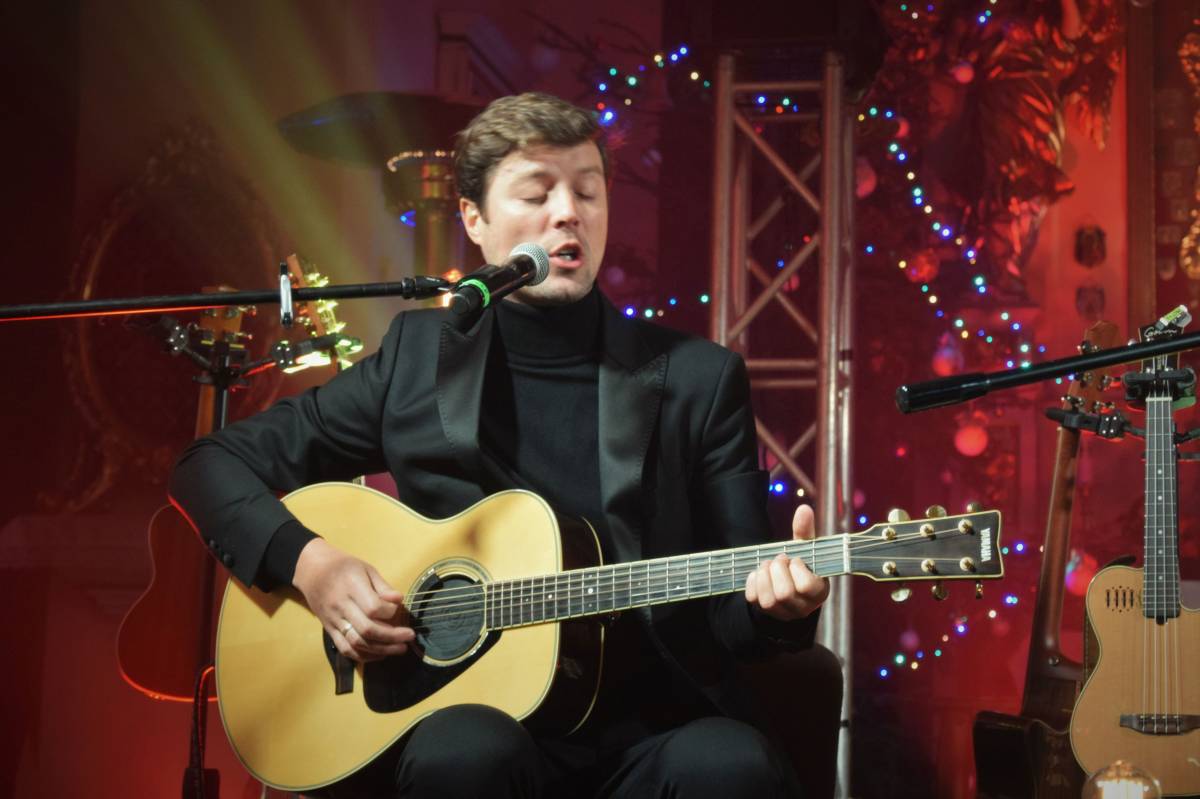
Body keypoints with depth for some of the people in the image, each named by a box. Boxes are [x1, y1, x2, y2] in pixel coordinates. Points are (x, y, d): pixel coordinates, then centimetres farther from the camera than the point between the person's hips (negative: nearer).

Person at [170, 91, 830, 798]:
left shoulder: (699, 378, 4)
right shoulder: (418, 360, 5)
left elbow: (731, 610, 4)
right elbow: (216, 463, 11)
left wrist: (776, 601, -19)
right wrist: (308, 561, -7)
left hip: (652, 731, 0)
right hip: (467, 716, 0)